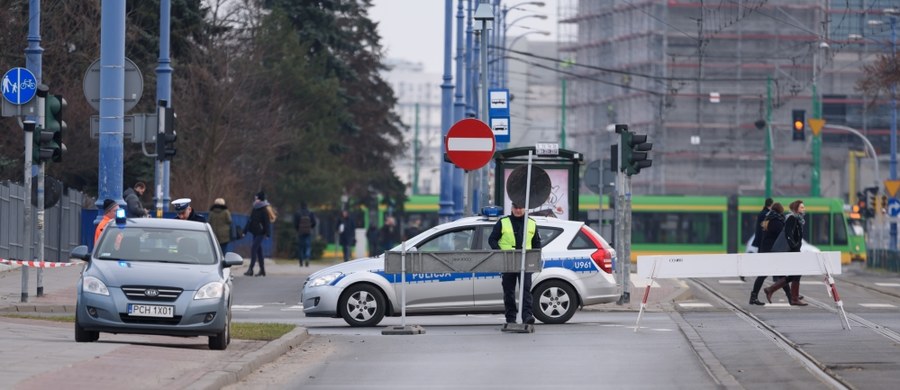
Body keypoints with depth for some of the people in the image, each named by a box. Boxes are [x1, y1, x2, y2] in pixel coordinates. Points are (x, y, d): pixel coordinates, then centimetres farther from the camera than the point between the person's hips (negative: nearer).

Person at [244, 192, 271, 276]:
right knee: (258, 250, 11)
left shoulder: (264, 210, -11)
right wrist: (245, 230, 17)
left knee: (253, 248, -15)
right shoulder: (255, 209, 13)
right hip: (255, 233, 9)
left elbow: (267, 222, -14)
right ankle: (262, 270, 18)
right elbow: (250, 221, 19)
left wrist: (267, 233, -20)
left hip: (261, 233, -9)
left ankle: (251, 269, -18)